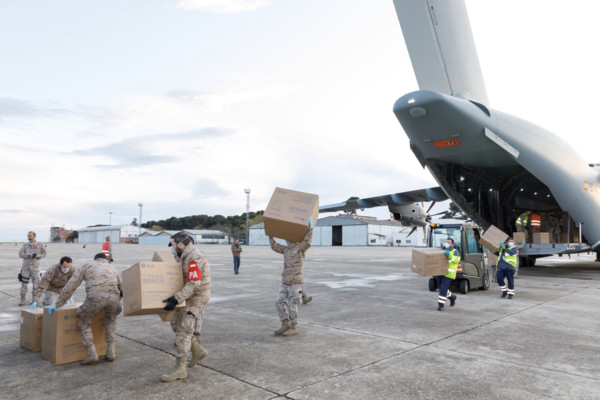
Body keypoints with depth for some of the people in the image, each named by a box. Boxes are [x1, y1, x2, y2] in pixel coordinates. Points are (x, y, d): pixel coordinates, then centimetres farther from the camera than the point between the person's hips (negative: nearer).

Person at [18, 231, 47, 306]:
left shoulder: (39, 245, 4)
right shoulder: (25, 245, 7)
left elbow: (44, 254, 2)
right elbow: (20, 254, -2)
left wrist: (37, 256, -18)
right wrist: (29, 255, -18)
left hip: (35, 267, -1)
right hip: (25, 267, 1)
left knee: (36, 283, 0)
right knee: (24, 283, 1)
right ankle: (22, 301, 9)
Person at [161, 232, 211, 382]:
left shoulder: (194, 258, -23)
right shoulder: (186, 256, 9)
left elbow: (193, 284, -29)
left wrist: (176, 299, -34)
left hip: (197, 297, -10)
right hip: (190, 295, 10)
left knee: (183, 330, -8)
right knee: (176, 322, 16)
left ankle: (180, 369, 0)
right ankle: (198, 350, 25)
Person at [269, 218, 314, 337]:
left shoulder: (301, 248, -5)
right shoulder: (286, 249, 15)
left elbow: (307, 242, -25)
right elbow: (274, 246, 18)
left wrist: (310, 228, -28)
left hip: (296, 282, -7)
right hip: (285, 282, 7)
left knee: (292, 305, -4)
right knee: (279, 302, 3)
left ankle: (294, 328, 9)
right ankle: (285, 325, 15)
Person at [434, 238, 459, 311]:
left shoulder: (454, 252, -1)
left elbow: (456, 260, -19)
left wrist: (449, 255, -31)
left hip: (448, 274, -7)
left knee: (443, 289, -12)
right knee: (441, 288, 14)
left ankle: (441, 305, -6)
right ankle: (452, 297, 38)